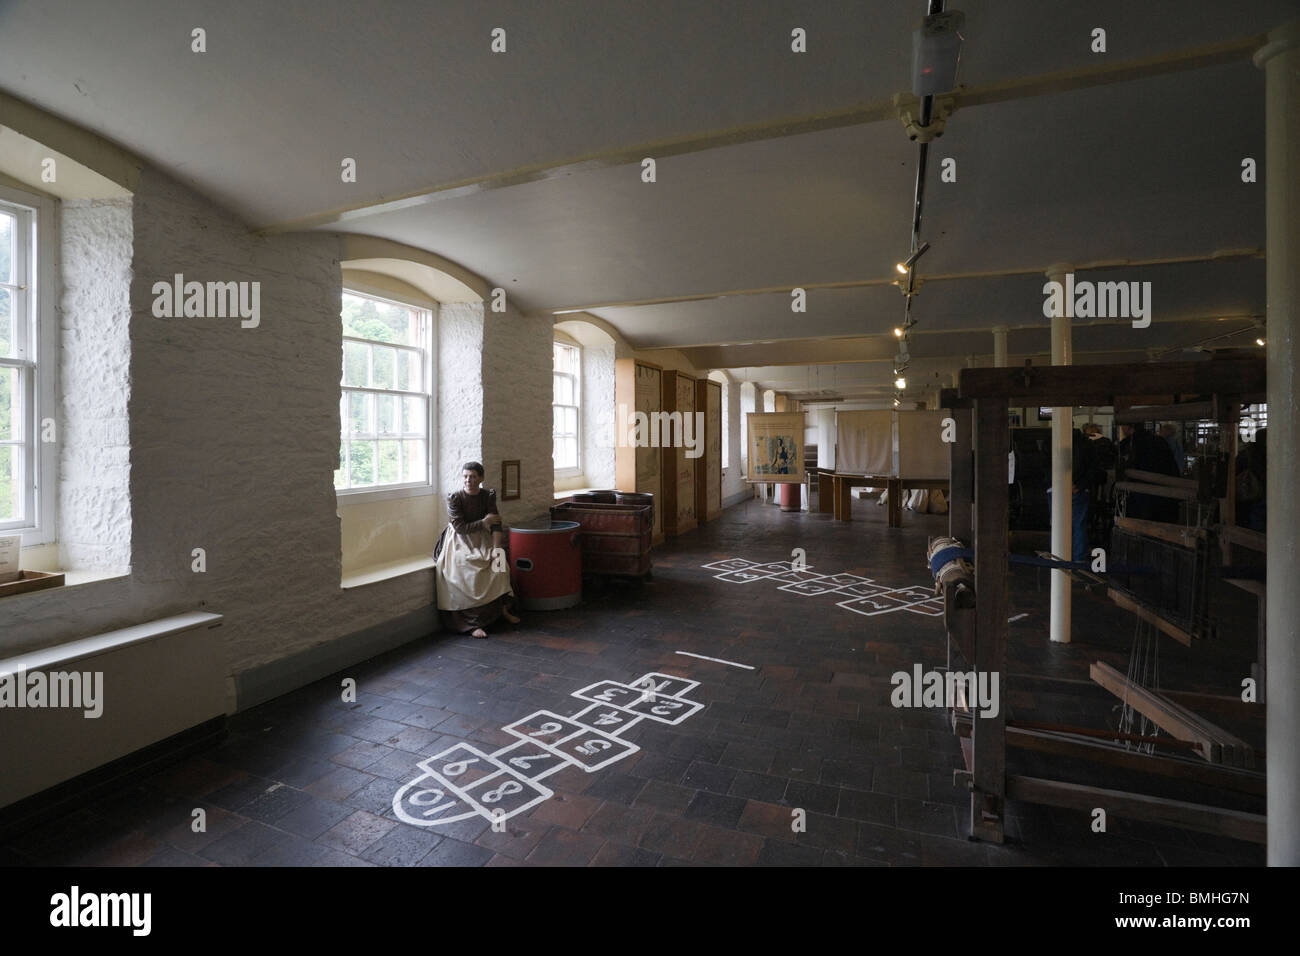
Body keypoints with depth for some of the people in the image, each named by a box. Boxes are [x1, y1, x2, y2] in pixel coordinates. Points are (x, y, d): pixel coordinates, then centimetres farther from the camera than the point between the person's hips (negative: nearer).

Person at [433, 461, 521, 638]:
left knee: (499, 566, -19)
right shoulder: (454, 498, -13)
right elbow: (460, 528, -16)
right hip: (459, 543, -4)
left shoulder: (488, 495, -3)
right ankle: (472, 624, -19)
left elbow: (496, 524, -8)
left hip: (481, 541, 4)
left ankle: (503, 608, -1)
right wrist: (484, 522, -14)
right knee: (469, 575, -26)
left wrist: (496, 550, -19)